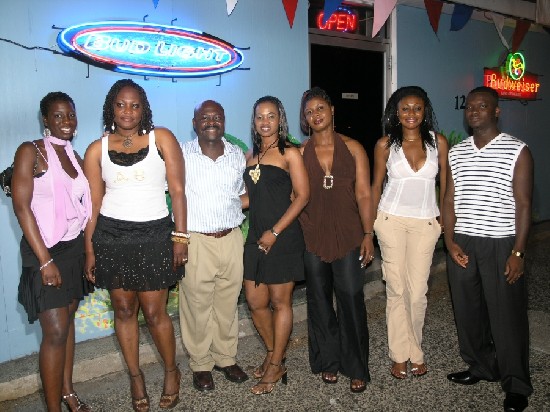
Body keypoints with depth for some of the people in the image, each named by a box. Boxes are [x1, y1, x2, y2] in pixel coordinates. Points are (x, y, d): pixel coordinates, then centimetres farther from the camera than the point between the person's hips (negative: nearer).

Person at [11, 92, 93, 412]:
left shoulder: (76, 158, 10)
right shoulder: (30, 152, -7)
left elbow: (84, 206, 11)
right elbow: (22, 206, -13)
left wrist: (88, 250, 3)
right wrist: (45, 260, -16)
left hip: (74, 247, 6)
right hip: (45, 250, -5)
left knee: (68, 320, 13)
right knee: (56, 332, -5)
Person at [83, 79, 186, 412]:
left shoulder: (161, 138, -1)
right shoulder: (97, 150, 5)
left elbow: (177, 190, -4)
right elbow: (94, 203, 5)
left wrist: (181, 236, -8)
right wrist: (89, 250, 4)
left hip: (154, 236, -2)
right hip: (111, 237, 3)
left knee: (154, 312, 1)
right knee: (124, 310, 11)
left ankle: (172, 371, 28)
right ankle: (136, 376, 32)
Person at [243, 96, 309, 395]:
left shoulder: (289, 153, -4)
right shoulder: (251, 155, 14)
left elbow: (302, 196, -10)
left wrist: (275, 231, -15)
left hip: (283, 238, -6)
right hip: (255, 237, 6)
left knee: (280, 303, 6)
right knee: (255, 302, 9)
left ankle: (275, 367, 20)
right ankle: (272, 354, 32)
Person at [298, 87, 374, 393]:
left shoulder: (353, 148, 4)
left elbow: (364, 194, 1)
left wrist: (368, 234, -5)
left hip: (348, 236, -1)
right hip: (312, 238, 1)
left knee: (351, 301, -1)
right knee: (320, 301, 11)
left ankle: (357, 368, 16)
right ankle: (328, 362, 28)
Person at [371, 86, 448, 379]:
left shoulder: (438, 142, 1)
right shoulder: (385, 144, -1)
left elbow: (445, 184, 8)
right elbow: (376, 185, 5)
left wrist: (445, 220, 7)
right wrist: (370, 225, 3)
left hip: (425, 223, 1)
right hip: (391, 220, -1)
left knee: (418, 292, 2)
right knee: (396, 289, 3)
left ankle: (413, 350, 22)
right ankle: (401, 354, 17)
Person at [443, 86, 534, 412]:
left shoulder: (517, 151, -3)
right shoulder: (456, 153, 9)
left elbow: (523, 204, -5)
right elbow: (450, 200, 9)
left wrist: (518, 252, -10)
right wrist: (450, 241, -1)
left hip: (501, 244, -4)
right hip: (463, 243, 4)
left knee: (507, 315, 2)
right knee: (468, 310, 12)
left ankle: (517, 385, 19)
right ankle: (481, 366, 32)